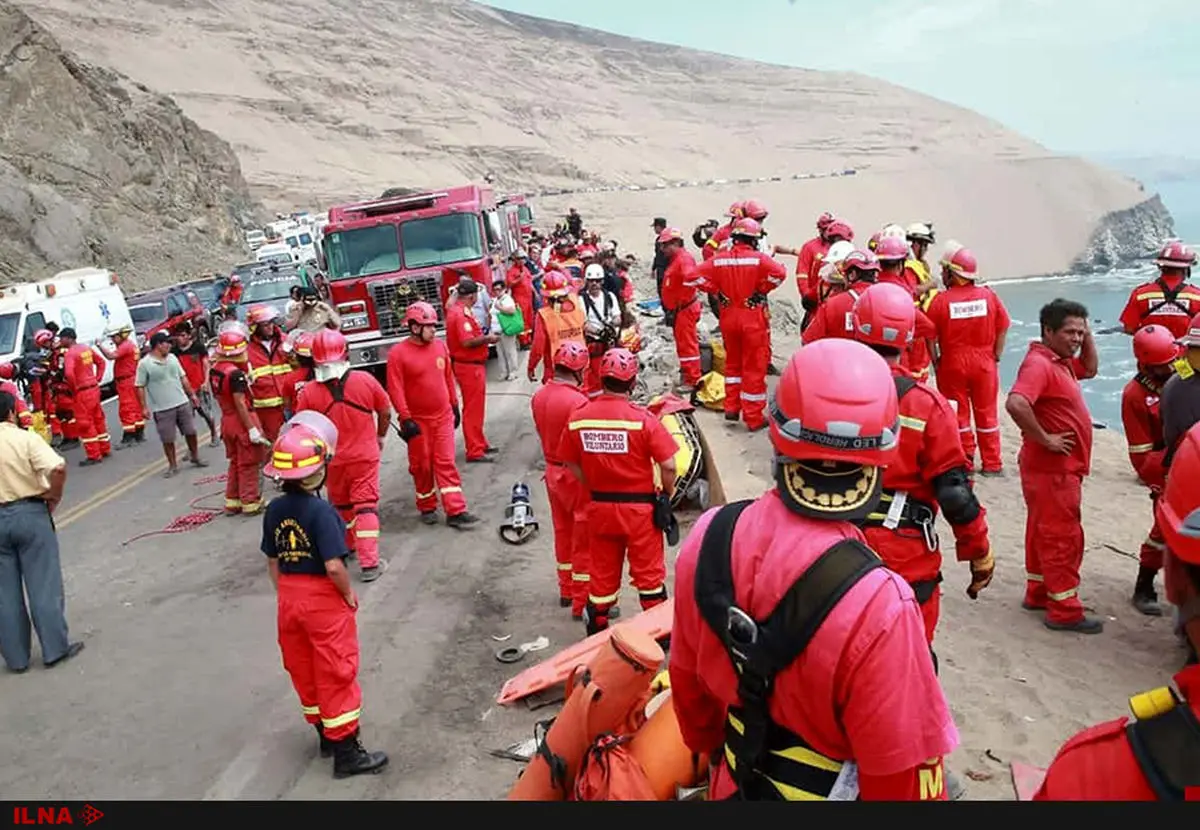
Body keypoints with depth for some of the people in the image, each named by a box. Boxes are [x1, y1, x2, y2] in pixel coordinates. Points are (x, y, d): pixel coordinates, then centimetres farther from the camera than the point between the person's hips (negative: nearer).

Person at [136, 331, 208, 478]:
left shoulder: (172, 358, 7)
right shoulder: (144, 364, -9)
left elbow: (183, 378, 15)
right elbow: (140, 387, -8)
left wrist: (192, 395, 14)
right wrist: (144, 408, -11)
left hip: (182, 403, 5)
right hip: (162, 409, -5)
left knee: (191, 432, 11)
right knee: (168, 439, 3)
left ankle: (195, 457, 30)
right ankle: (173, 466, 17)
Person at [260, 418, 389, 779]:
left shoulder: (274, 510, -2)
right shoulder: (321, 511, -23)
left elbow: (272, 562, 6)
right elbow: (333, 566, -26)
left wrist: (286, 594, 16)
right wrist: (349, 594, -10)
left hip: (289, 600, 7)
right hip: (324, 602, -7)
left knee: (304, 672, 19)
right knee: (336, 676, 4)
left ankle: (325, 735, 35)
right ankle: (346, 751, 12)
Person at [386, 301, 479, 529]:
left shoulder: (440, 346, 3)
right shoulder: (398, 353, -12)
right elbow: (395, 389, -14)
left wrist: (455, 406, 14)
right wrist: (405, 419, -18)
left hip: (443, 416, 3)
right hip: (418, 421, -3)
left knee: (446, 463, 1)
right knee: (421, 466, 9)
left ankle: (456, 512, 0)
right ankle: (427, 508, 26)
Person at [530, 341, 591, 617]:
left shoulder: (539, 396, -2)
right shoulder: (577, 402, -25)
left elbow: (544, 433, 6)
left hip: (553, 471, 7)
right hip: (577, 476, -7)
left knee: (563, 532, 21)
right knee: (583, 540, 5)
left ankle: (567, 590, 35)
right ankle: (582, 602, 14)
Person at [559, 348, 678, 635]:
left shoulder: (578, 418, -8)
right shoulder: (642, 418, -19)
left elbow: (572, 464, 2)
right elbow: (668, 465, -17)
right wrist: (667, 495, 0)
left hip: (599, 507, 3)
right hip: (639, 508, -3)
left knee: (602, 571, 18)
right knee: (648, 572, 13)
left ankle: (597, 632, 32)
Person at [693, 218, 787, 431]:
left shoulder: (719, 259, -1)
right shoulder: (758, 258, -13)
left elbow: (697, 275, -6)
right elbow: (779, 273, -26)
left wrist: (717, 291, 2)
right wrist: (762, 290, -11)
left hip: (728, 317, 4)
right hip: (753, 319, -4)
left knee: (733, 362, 23)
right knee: (754, 368, 4)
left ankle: (731, 408, 27)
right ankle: (754, 418, 9)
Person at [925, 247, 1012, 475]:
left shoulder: (941, 300, -12)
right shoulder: (988, 295, -5)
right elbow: (1003, 328, 0)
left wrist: (936, 361, 2)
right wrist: (996, 357, 8)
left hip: (952, 364, -2)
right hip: (985, 364, 2)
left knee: (958, 415, 10)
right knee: (987, 413, 13)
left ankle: (965, 464, 16)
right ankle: (992, 464, 21)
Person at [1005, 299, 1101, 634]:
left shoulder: (1060, 361, 11)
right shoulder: (1038, 364, -21)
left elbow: (1090, 369, 29)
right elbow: (1015, 403, -37)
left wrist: (1088, 336, 12)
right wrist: (1045, 439, -27)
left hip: (1061, 468, 10)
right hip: (1052, 469, -10)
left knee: (1044, 533, 18)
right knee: (1063, 538, -2)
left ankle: (1038, 593, 31)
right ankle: (1065, 611, 6)